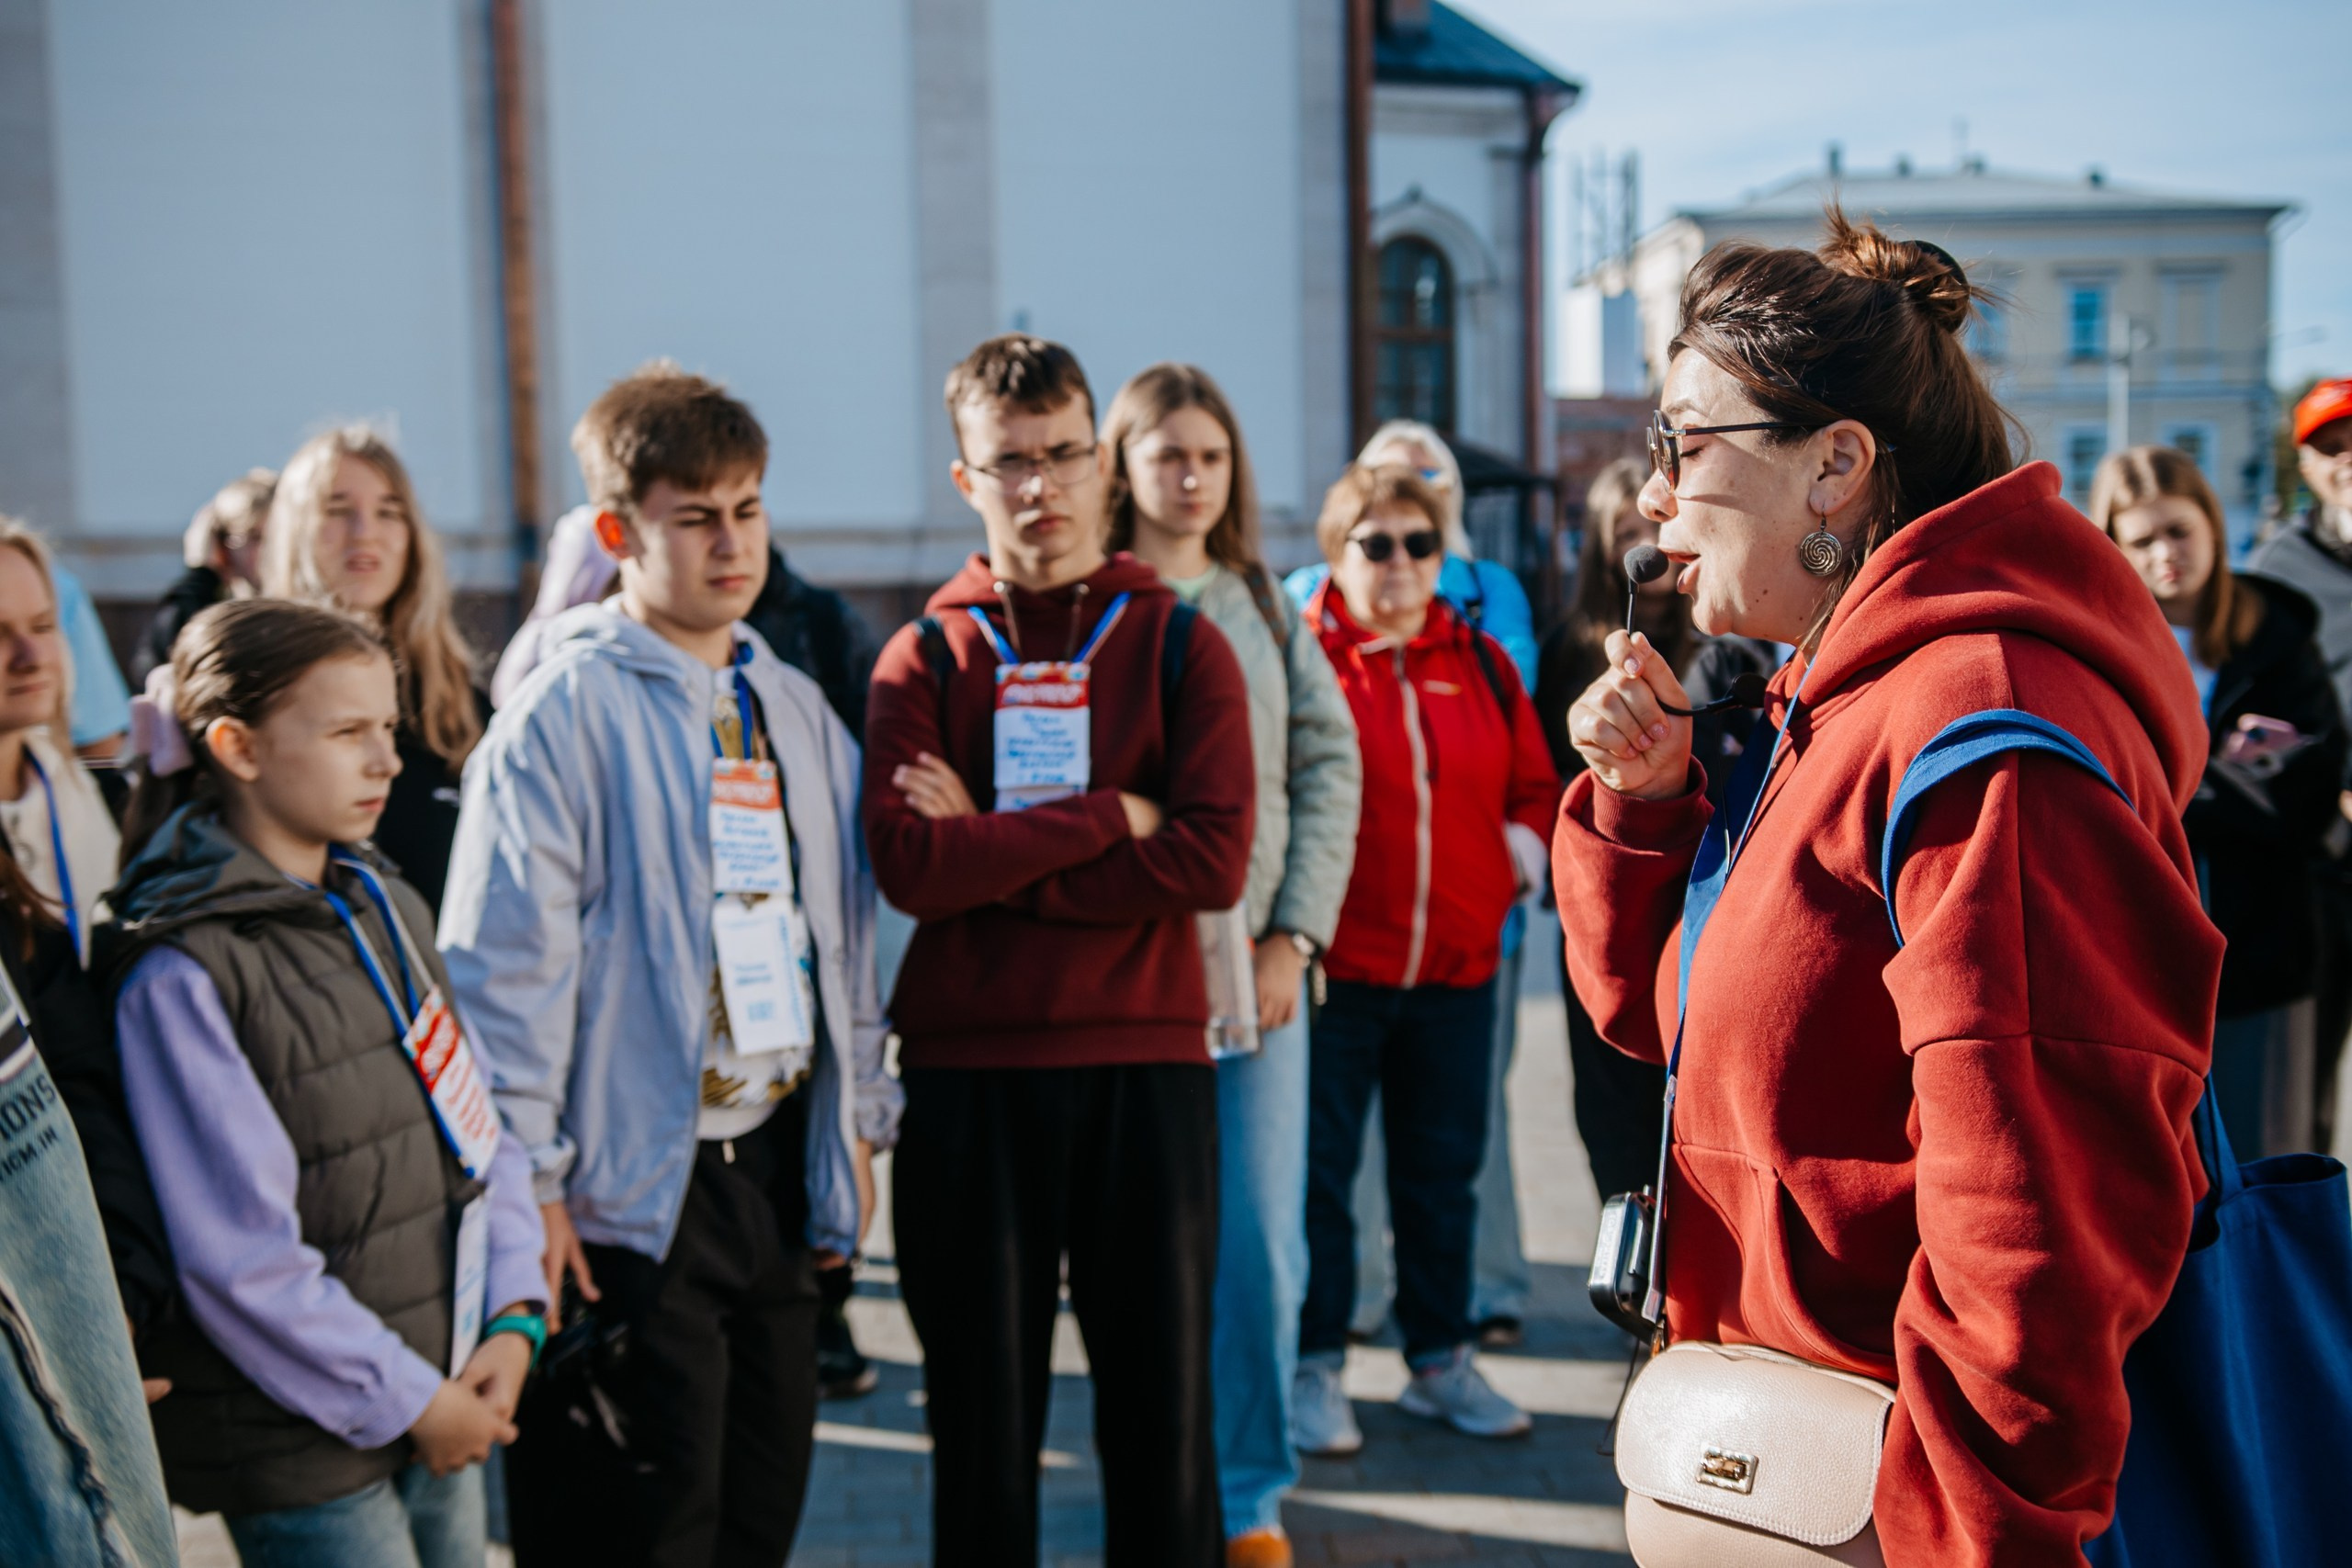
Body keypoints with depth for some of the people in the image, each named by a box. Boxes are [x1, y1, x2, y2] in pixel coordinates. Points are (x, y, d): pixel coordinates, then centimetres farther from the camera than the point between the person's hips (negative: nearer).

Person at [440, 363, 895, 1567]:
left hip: (777, 1166, 7)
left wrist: (858, 1120, 13)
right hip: (637, 1188, -6)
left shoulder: (796, 708, 10)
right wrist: (526, 1183, -14)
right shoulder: (562, 716, -11)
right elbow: (506, 962, -13)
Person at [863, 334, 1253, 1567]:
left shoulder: (1179, 646, 4)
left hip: (1146, 1063, 0)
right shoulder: (923, 657, 5)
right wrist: (1109, 819, -11)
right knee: (981, 1417, 11)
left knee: (1161, 1409, 8)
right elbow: (908, 863, -11)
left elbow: (1213, 860, -10)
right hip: (967, 1071, 1)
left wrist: (993, 851, -11)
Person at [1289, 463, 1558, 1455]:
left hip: (1457, 972, 5)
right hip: (1334, 968, -4)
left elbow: (1533, 784, 18)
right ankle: (1315, 1368, 16)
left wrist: (1522, 846, 1)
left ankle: (1440, 1362, 29)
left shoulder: (1480, 664, 11)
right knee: (1317, 1175, 3)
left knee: (1444, 1177, 15)